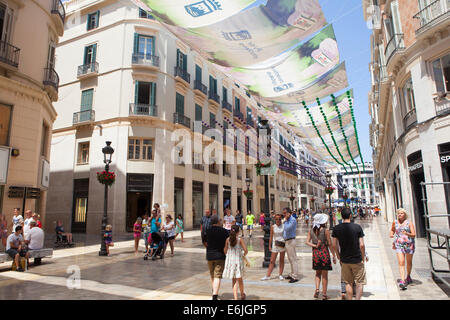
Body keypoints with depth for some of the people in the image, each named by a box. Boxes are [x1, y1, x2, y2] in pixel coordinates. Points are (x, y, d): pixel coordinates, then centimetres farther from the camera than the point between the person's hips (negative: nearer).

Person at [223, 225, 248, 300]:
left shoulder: (228, 240, -5)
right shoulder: (240, 240, -11)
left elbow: (225, 251, 1)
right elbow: (246, 250, -18)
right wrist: (243, 255, 2)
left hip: (230, 261, 1)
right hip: (238, 261, -1)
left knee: (234, 281, 10)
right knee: (239, 279, 19)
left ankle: (235, 297, 4)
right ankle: (242, 294, 39)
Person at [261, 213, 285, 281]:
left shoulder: (284, 226, -1)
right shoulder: (273, 227, -1)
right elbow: (271, 237, 3)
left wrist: (287, 244, -1)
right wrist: (269, 246, 2)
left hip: (283, 244, 0)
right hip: (275, 244, 0)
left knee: (282, 260, 9)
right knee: (272, 261, 2)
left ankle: (280, 275, 21)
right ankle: (268, 276, 8)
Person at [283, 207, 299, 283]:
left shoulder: (293, 220, -16)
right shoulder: (287, 220, 13)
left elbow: (287, 229, -28)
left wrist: (285, 220, -19)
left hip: (290, 241, -10)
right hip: (287, 241, 10)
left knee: (293, 259, -5)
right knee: (290, 259, 16)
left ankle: (295, 277, 0)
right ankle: (292, 274, 26)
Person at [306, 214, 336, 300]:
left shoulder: (311, 231, 2)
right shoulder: (325, 230, -10)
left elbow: (307, 242, -5)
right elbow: (330, 244, -7)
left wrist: (315, 246, -10)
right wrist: (334, 255, 0)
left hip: (315, 254, 3)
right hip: (325, 253, -3)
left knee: (318, 273, 21)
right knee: (325, 275, 9)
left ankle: (317, 289, 4)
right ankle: (324, 294, 15)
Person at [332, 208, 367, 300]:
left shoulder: (336, 228, -4)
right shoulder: (357, 227, -10)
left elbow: (334, 245, -1)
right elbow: (361, 245, -11)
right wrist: (363, 257, 3)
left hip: (344, 260, 2)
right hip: (357, 260, -2)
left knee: (348, 283, 16)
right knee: (360, 282, 12)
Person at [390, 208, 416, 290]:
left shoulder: (409, 223, -3)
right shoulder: (395, 222, 5)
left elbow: (413, 235, -9)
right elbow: (392, 230, 23)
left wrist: (407, 234, -28)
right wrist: (391, 234, 3)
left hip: (409, 244, 0)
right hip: (399, 245, 0)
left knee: (409, 262, 17)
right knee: (401, 262, -11)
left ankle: (408, 276, 39)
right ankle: (402, 281, -16)